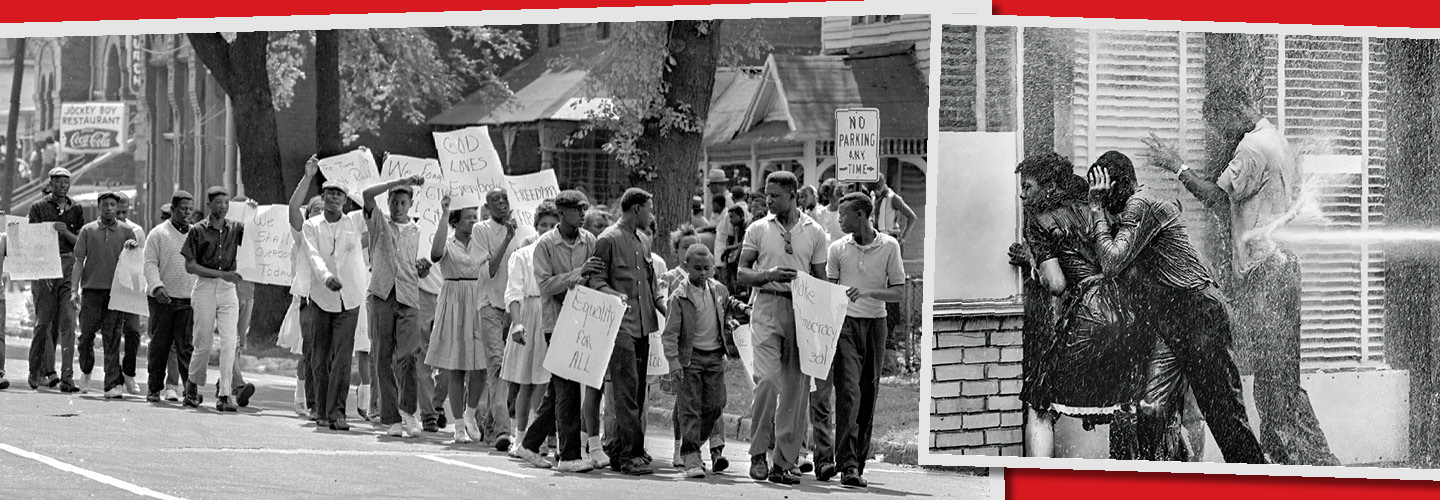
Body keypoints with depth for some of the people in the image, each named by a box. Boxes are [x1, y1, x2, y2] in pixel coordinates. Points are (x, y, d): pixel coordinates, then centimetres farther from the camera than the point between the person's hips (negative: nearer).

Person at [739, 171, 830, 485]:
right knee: (767, 379, -16)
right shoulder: (758, 229, 8)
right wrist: (770, 275, -13)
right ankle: (758, 453, -3)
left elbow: (821, 280, 12)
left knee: (796, 387, 0)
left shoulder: (814, 233, 10)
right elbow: (742, 274, 5)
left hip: (801, 310, 2)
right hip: (767, 306, -2)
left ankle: (783, 462, 6)